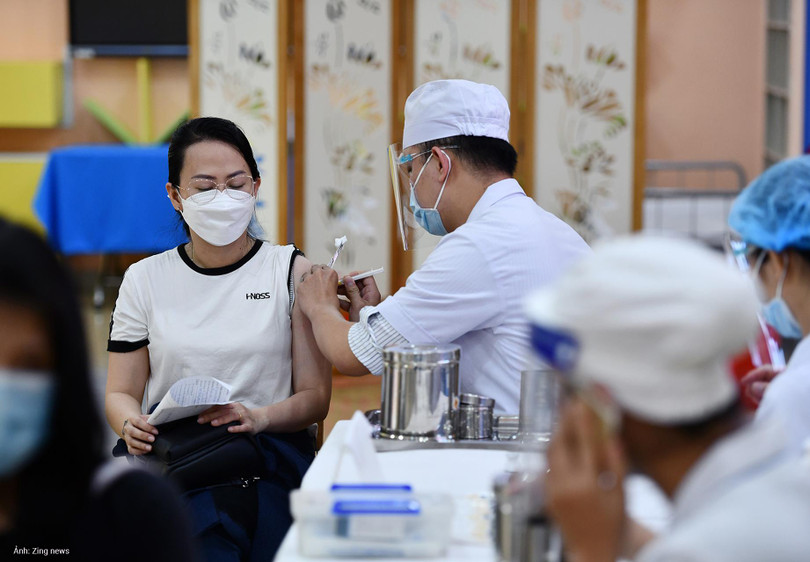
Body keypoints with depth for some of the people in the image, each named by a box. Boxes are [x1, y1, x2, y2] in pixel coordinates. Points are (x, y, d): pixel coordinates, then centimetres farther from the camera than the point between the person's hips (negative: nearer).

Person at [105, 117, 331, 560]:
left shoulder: (292, 272, 9)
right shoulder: (145, 280, 13)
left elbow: (315, 397, 5)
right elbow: (120, 392, 14)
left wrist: (257, 417, -17)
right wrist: (130, 424, -11)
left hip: (268, 466, 0)